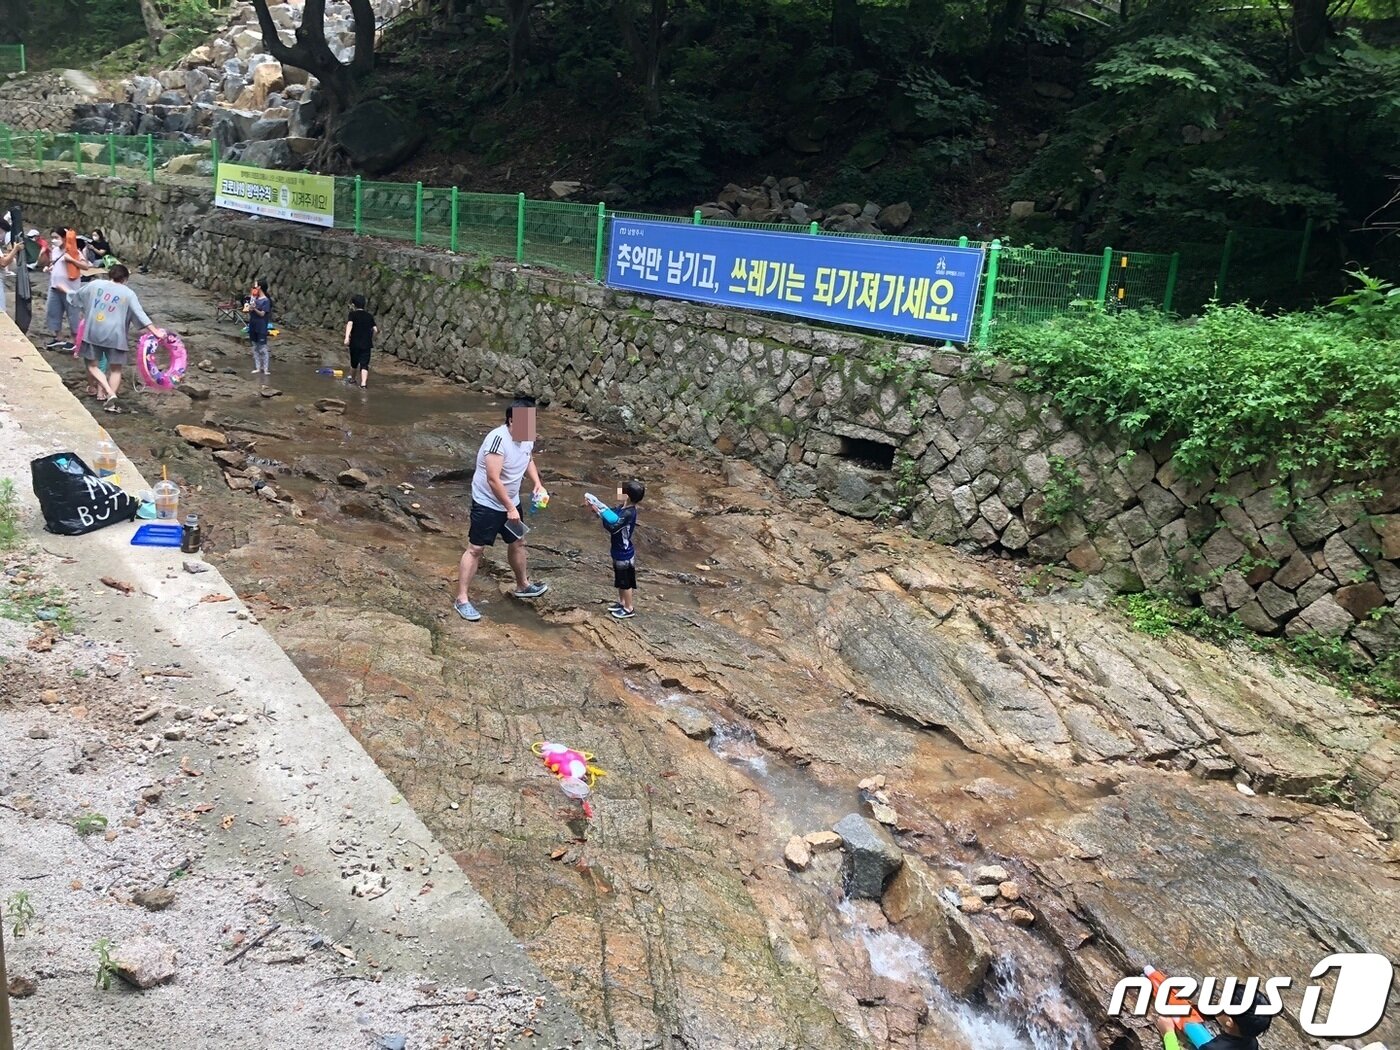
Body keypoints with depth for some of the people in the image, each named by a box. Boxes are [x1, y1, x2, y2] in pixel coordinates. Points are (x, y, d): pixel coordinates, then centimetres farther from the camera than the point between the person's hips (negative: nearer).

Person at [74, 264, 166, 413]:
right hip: (114, 335, -2)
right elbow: (140, 314, -9)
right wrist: (155, 331, -12)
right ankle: (111, 402, 2)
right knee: (115, 369, 11)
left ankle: (110, 393, -6)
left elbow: (79, 296, 24)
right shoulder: (128, 293, -1)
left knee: (92, 365, 13)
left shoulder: (95, 284, 7)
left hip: (93, 332, 2)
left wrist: (87, 313, 40)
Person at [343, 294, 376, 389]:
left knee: (354, 362, 18)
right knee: (364, 364, -4)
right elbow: (375, 330, 8)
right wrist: (372, 339, 25)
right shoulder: (369, 316, 10)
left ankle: (352, 378, 40)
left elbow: (349, 324, -20)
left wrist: (347, 337, -32)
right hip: (367, 344, 1)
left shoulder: (353, 314, -1)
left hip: (355, 343, -1)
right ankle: (363, 383, -22)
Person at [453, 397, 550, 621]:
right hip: (487, 503, -8)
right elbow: (493, 479, -31)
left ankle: (523, 585, 42)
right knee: (475, 548, -2)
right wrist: (510, 508, -27)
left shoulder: (527, 438, -4)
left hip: (511, 501, 8)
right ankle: (462, 599, 5)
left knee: (517, 542, 21)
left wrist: (537, 483, 3)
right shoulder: (499, 439, -30)